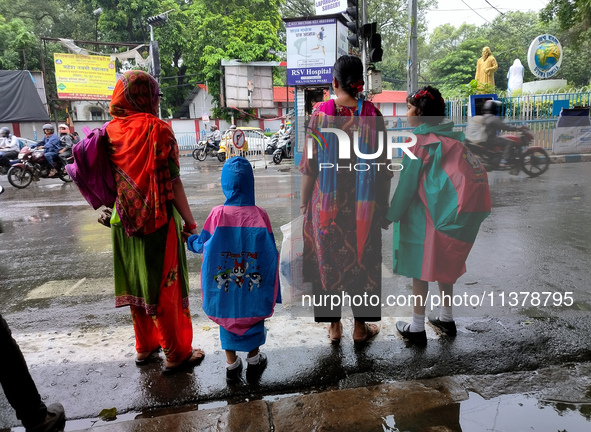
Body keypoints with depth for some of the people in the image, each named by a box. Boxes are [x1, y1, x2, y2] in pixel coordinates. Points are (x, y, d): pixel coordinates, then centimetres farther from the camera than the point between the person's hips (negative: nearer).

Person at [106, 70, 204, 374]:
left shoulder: (111, 130, 3)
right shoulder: (157, 129, -15)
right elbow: (172, 183, -17)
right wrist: (190, 222, -9)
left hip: (125, 222, 6)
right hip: (157, 221, -6)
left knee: (136, 283, 17)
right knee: (165, 286, 5)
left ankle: (144, 347, 33)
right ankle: (176, 354, 18)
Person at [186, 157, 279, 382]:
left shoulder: (217, 214, -15)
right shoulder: (260, 215, -15)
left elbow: (202, 245, -2)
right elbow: (270, 254, -9)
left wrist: (189, 240, 22)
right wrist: (272, 290, 3)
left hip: (224, 284, 1)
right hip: (254, 285, 0)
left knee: (227, 318, 20)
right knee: (254, 317, 21)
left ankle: (231, 364, 32)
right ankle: (254, 360, 34)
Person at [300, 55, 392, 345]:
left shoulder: (320, 113, -8)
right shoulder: (372, 114, -6)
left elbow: (309, 165, -5)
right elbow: (383, 168, -3)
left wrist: (303, 202, 6)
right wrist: (384, 206, 8)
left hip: (327, 203, 0)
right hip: (362, 204, 1)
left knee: (327, 260, 14)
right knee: (362, 260, 14)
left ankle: (334, 326, 26)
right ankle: (361, 326, 27)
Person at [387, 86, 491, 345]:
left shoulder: (422, 142, -10)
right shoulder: (450, 139, 13)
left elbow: (407, 185, -11)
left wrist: (391, 216, -1)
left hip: (431, 216, -8)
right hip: (460, 213, 8)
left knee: (420, 268, 3)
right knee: (445, 264, 21)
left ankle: (417, 329, 12)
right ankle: (446, 319, 33)